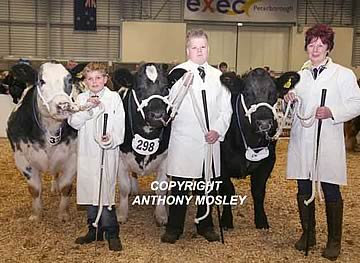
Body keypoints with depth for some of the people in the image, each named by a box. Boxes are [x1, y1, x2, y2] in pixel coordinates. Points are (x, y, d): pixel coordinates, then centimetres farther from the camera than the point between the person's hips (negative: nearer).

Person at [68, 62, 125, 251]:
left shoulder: (114, 97, 1)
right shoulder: (81, 98, 8)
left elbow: (120, 124, -3)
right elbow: (73, 122, -3)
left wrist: (111, 139, -20)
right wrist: (87, 107, -16)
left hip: (108, 152, -4)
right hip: (87, 152, 4)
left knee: (105, 192, -8)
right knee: (89, 191, 11)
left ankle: (111, 233, 3)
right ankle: (94, 230, 25)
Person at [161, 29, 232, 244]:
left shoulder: (218, 76, 12)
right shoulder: (178, 73, 0)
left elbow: (226, 109, 9)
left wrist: (218, 130, -4)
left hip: (211, 141, 4)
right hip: (184, 141, -3)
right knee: (180, 187, 4)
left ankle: (206, 226, 29)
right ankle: (174, 228, 19)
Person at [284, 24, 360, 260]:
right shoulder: (298, 75, 13)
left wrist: (332, 112, -20)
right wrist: (288, 101, -4)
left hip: (328, 143, -3)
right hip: (301, 142, 4)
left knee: (331, 192, 3)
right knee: (304, 190, 11)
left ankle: (334, 240, 19)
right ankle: (308, 233, 28)